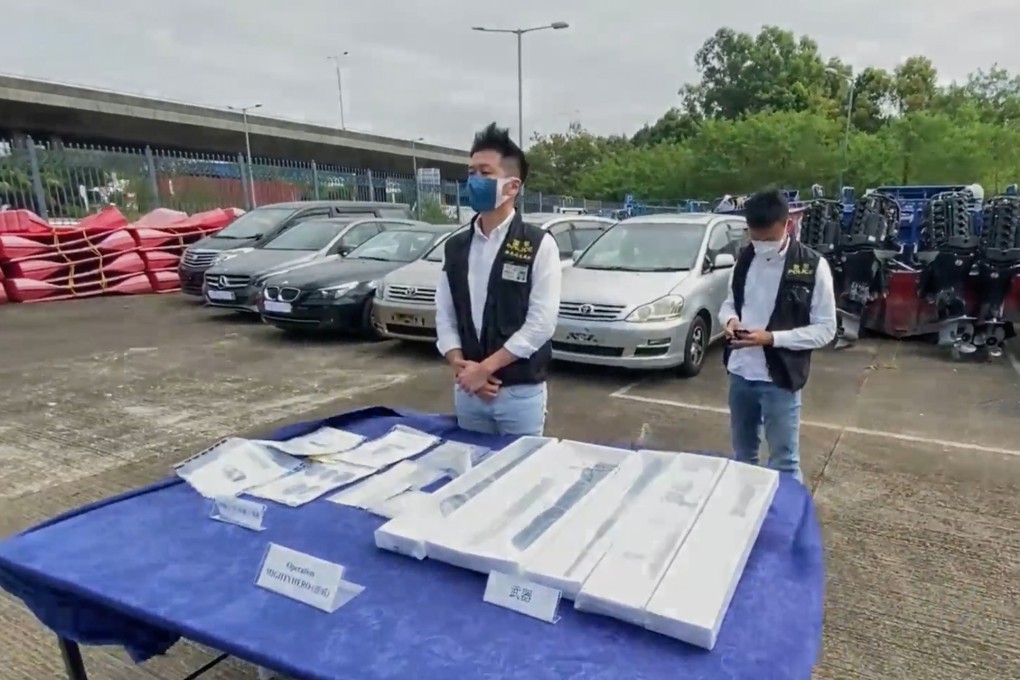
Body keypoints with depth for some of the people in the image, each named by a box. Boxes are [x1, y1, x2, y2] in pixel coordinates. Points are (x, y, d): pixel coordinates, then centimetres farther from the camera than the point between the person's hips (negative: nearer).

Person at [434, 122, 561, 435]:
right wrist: (459, 365, -10)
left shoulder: (539, 245, -8)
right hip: (467, 389, 4)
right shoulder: (455, 247, 6)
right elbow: (444, 315, 6)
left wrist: (486, 367, -15)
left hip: (521, 392, -4)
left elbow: (541, 323, -14)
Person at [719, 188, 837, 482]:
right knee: (742, 455, 21)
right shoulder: (745, 259, 4)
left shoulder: (813, 266, -12)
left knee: (784, 463, 8)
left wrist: (772, 338, -22)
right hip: (739, 373, 5)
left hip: (780, 379, -5)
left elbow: (825, 329, -10)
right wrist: (730, 320, -10)